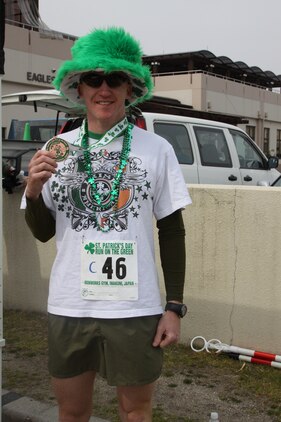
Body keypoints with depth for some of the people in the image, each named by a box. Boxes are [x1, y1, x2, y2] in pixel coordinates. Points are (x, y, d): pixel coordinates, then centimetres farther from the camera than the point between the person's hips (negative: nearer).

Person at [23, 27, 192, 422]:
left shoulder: (157, 149, -4)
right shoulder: (57, 149, 2)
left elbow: (172, 231, 1)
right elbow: (43, 232, 8)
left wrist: (174, 307, -1)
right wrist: (33, 190, -11)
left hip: (135, 309, -2)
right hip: (68, 307, 2)